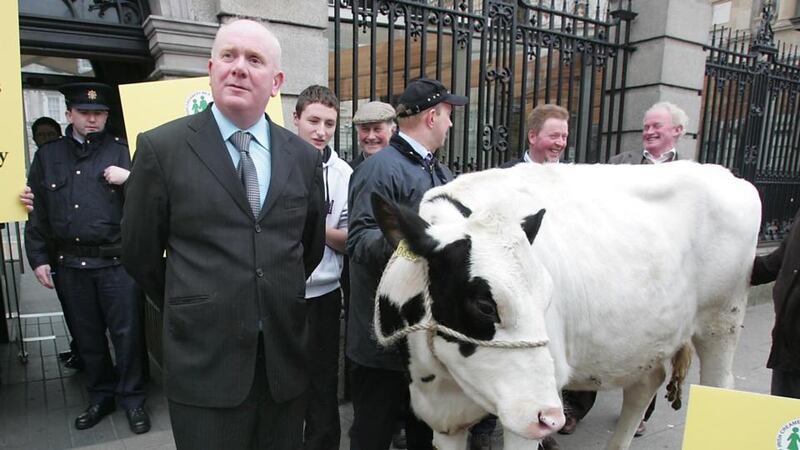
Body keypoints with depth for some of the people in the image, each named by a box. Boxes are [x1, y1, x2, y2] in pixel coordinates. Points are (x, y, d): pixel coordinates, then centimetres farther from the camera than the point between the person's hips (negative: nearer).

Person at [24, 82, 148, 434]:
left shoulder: (121, 151, 3)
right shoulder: (47, 155, 11)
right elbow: (37, 212, 10)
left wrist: (129, 179, -20)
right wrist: (39, 259, 5)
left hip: (116, 261, -3)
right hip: (69, 264, 3)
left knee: (126, 333, 2)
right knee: (86, 336, 14)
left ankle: (132, 399, 19)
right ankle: (100, 397, 31)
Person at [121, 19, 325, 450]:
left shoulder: (305, 156, 3)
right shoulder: (161, 147, -5)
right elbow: (139, 253, 3)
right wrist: (188, 310, 12)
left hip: (286, 356, 3)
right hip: (204, 360, -3)